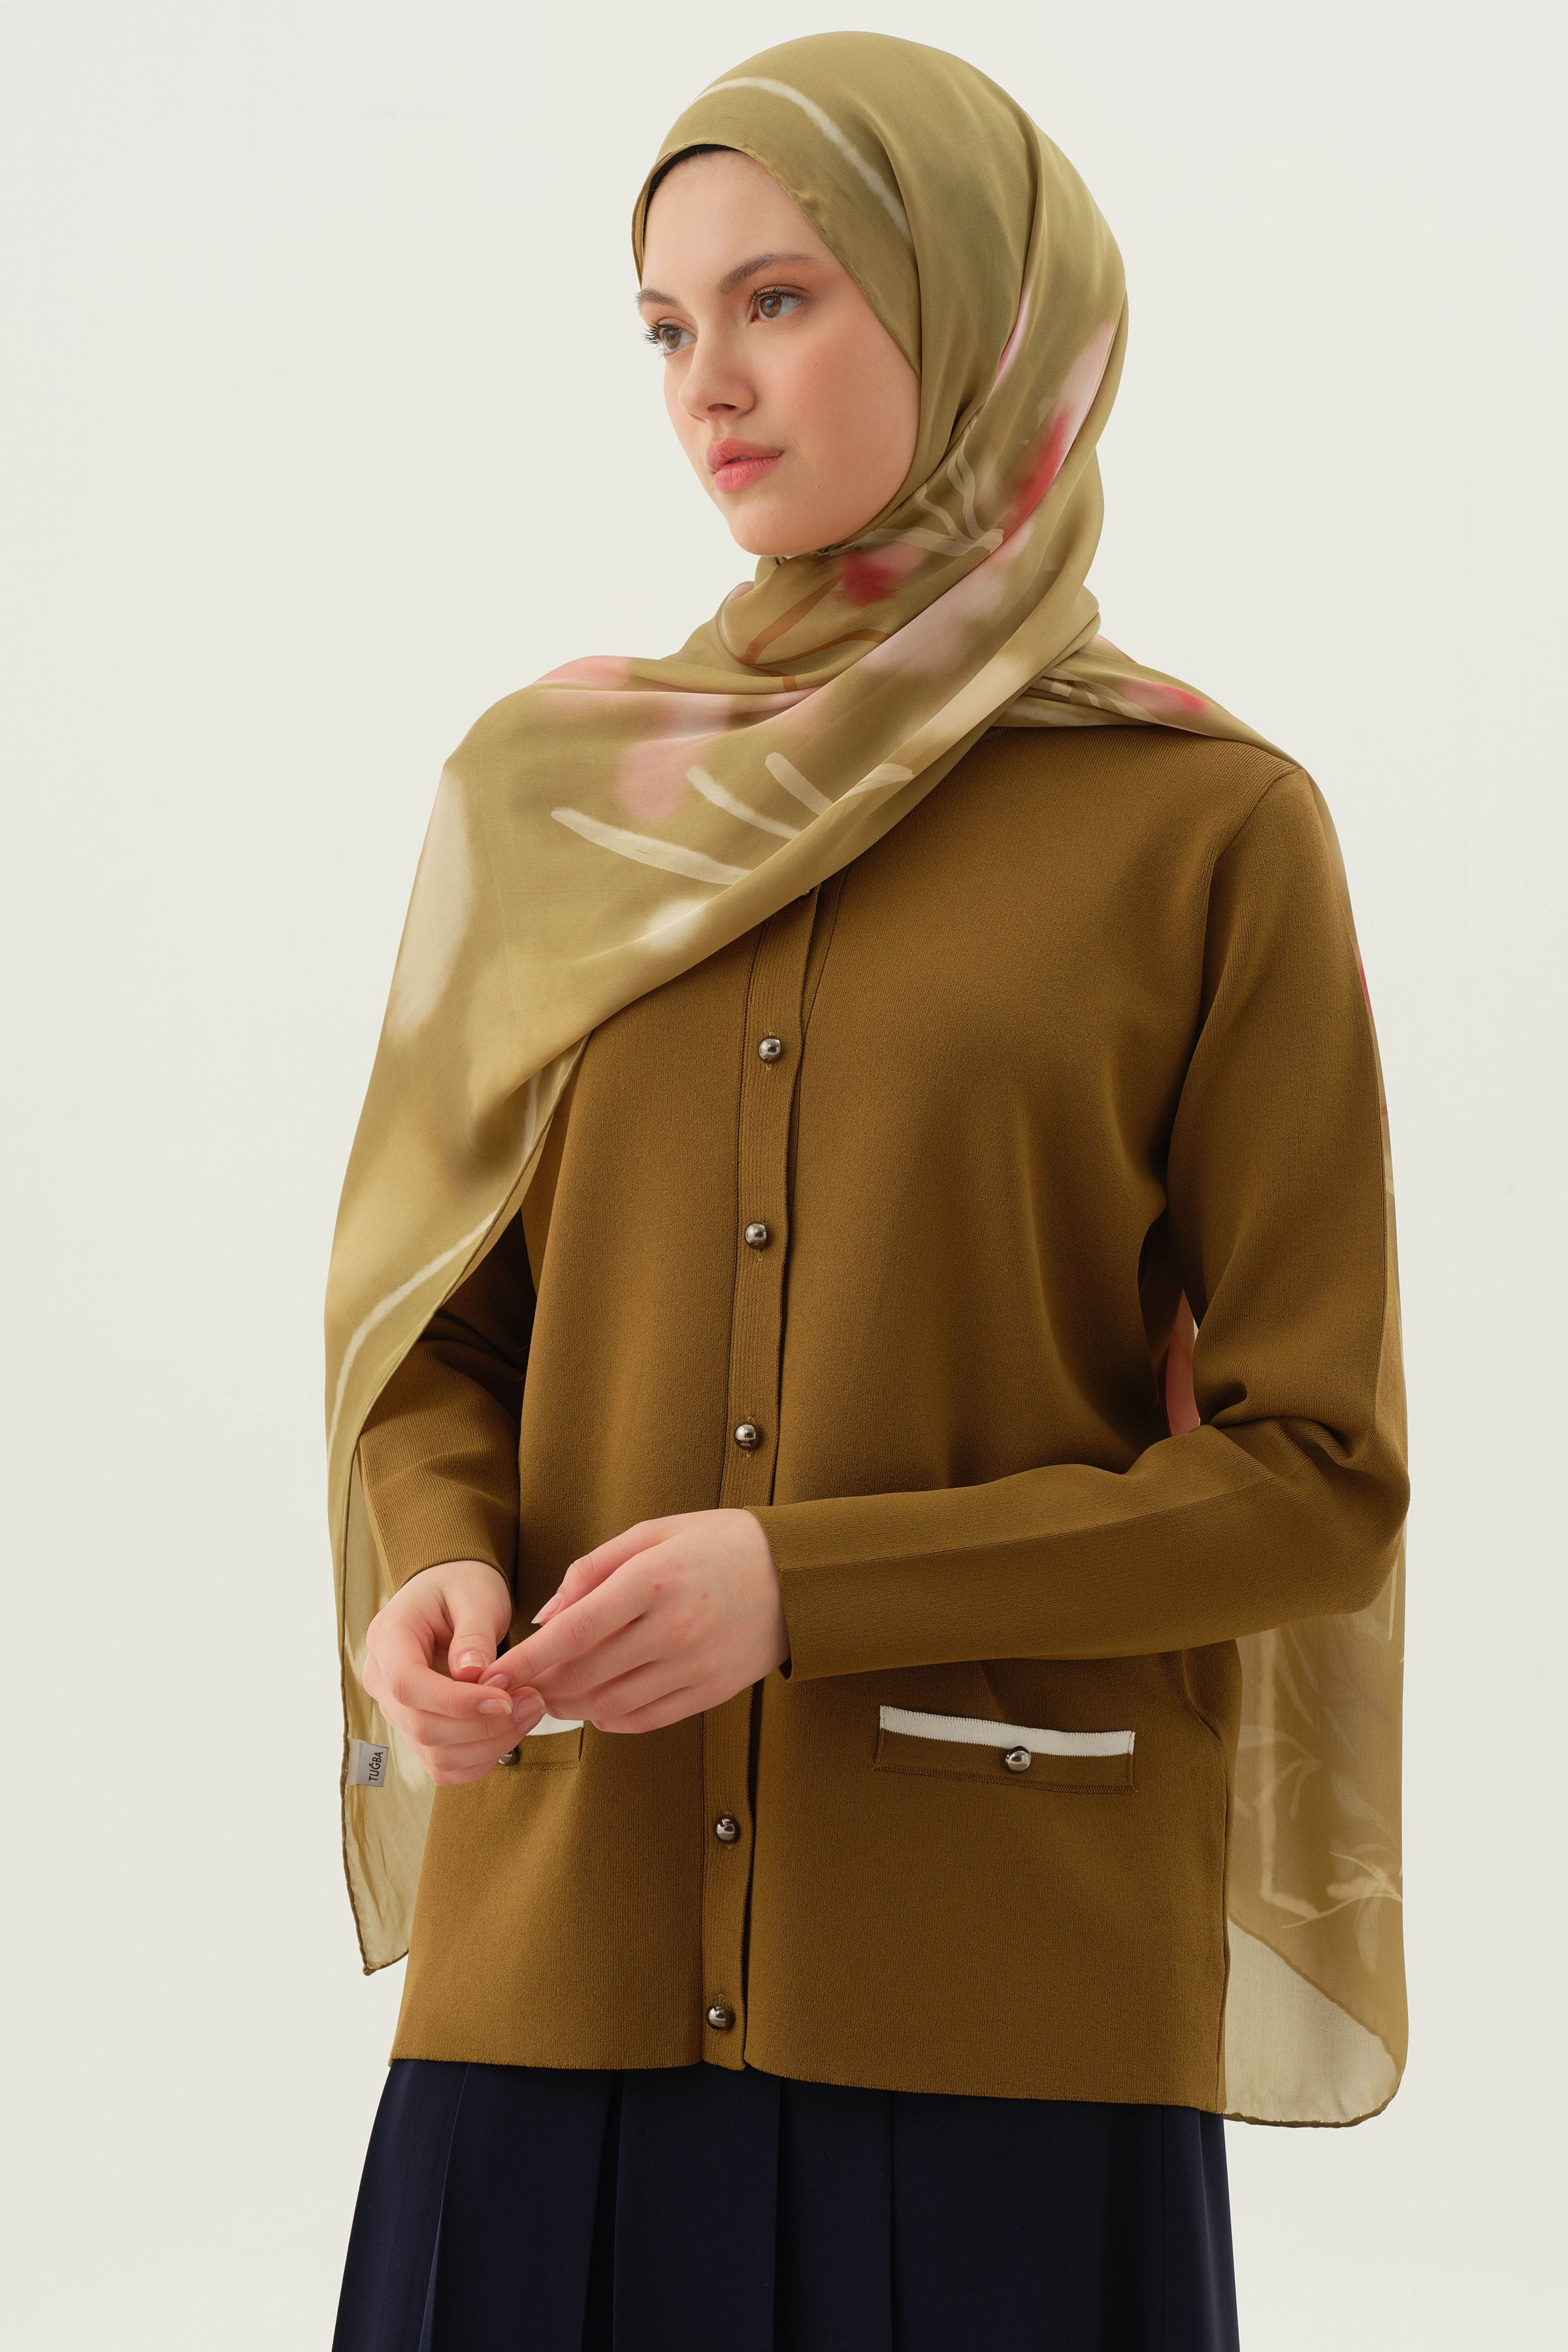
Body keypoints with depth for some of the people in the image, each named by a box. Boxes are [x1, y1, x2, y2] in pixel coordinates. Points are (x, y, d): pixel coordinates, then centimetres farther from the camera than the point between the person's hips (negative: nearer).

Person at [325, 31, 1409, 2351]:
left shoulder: (1207, 827, -2)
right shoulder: (545, 788, 8)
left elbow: (1315, 1482, -4)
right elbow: (432, 1327, 13)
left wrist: (805, 1588, -15)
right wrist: (443, 1577, -9)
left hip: (1010, 1994, -2)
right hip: (564, 1957, 3)